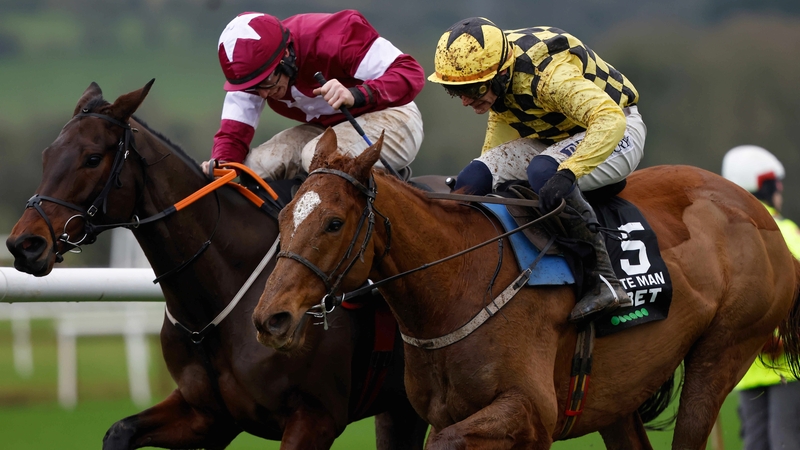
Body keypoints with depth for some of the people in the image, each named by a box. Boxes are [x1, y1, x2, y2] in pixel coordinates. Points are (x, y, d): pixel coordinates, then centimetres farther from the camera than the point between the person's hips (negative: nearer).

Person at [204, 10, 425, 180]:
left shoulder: (334, 38, -31)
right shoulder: (250, 68, -12)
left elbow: (411, 72, -33)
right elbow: (233, 131, -12)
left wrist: (357, 96, -50)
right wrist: (221, 165, -35)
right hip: (328, 128, 7)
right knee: (254, 165, -15)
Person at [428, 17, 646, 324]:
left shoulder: (550, 75, -36)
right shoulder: (486, 64, -12)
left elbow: (610, 120, -46)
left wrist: (567, 173, -56)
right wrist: (488, 167, 4)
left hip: (616, 133, -8)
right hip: (550, 137, 8)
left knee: (544, 174, -37)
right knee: (471, 183, -11)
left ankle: (605, 282, -34)